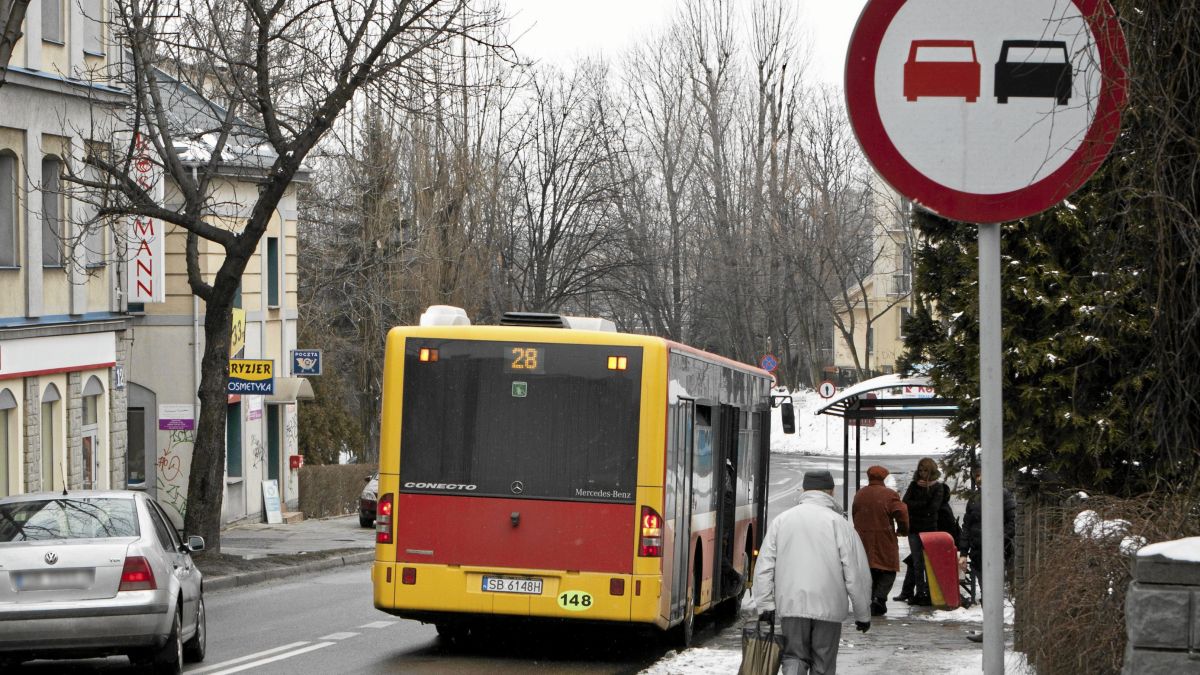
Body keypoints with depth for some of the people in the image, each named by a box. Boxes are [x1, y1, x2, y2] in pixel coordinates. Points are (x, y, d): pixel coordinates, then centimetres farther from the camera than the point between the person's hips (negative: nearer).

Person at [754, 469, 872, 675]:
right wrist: (863, 614, 5)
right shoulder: (838, 523, -3)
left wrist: (765, 604, 8)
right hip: (828, 607, -2)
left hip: (791, 604, 2)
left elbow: (764, 567, 5)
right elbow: (857, 573, -3)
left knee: (794, 657, 10)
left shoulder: (781, 520, 7)